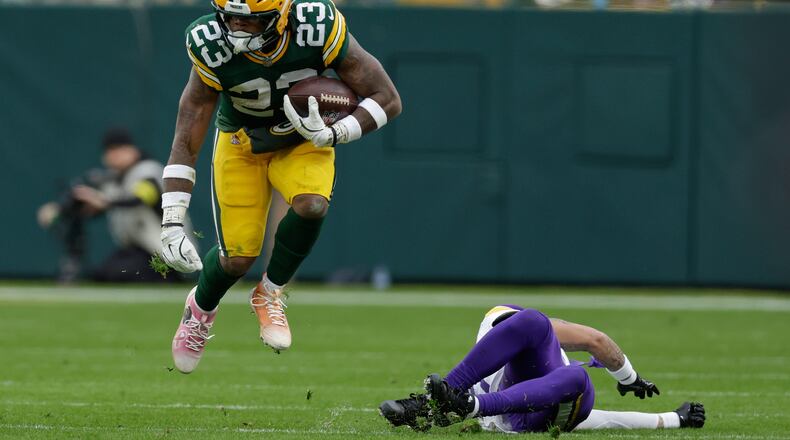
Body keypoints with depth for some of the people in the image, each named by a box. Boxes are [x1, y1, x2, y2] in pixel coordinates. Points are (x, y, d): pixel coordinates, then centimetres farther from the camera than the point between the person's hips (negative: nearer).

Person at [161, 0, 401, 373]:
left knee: (312, 205, -30)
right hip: (241, 143, 0)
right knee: (238, 257, -8)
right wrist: (171, 225, -28)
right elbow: (186, 142, -22)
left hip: (304, 142, 0)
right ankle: (201, 308, 29)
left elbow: (387, 100, -22)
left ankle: (269, 294, -2)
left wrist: (331, 134, -37)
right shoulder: (214, 50, -30)